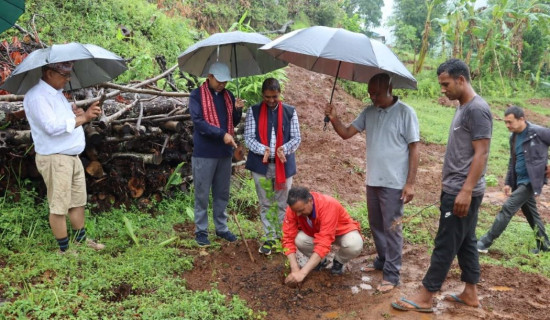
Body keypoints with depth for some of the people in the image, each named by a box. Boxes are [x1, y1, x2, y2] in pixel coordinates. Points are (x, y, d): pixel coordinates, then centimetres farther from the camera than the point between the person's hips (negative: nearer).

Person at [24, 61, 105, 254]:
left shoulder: (57, 93, 15)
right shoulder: (37, 97, -16)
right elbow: (53, 127, -26)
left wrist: (76, 112, 1)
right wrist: (83, 118, -19)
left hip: (72, 156, 10)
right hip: (54, 159, -10)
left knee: (78, 201, 16)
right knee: (59, 206, 0)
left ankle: (81, 240, 30)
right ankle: (64, 249, 12)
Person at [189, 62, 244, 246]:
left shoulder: (228, 96, 10)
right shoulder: (197, 95, -6)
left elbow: (233, 123, 14)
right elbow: (198, 122, -17)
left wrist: (238, 110, -7)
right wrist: (222, 134, -24)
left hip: (225, 152, 5)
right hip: (204, 153, -5)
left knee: (222, 194, 13)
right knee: (202, 194, 4)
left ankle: (221, 228, 25)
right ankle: (201, 231, 16)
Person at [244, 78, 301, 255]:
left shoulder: (290, 112, 4)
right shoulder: (254, 111, 2)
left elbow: (296, 138, 2)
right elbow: (248, 137, -3)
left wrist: (284, 149, -19)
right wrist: (263, 150, -21)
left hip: (283, 165, 0)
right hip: (261, 165, 0)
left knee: (283, 204, 8)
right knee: (266, 204, 9)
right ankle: (269, 238, 19)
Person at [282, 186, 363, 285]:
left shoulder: (328, 205, -39)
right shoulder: (294, 207, -26)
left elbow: (323, 243, -45)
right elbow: (288, 238, -23)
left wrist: (302, 272, -50)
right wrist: (295, 268, -36)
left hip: (342, 230, -3)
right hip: (315, 232, 3)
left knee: (355, 245, -36)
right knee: (299, 240, -29)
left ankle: (338, 262, -1)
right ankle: (320, 261, 3)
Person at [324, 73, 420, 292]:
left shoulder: (405, 113, -11)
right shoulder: (369, 112, 5)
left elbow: (414, 149, -10)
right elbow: (346, 133, 3)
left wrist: (410, 183, -14)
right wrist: (334, 119, -18)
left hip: (394, 183, -6)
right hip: (372, 181, 6)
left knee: (391, 228, 1)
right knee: (376, 225, 18)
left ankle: (392, 273, 12)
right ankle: (382, 260, 36)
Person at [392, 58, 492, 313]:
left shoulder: (477, 109, -16)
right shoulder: (463, 108, 14)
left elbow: (481, 154, -20)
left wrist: (466, 190, -23)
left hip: (462, 192, -10)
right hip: (455, 189, 10)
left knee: (445, 244, -3)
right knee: (466, 242, 15)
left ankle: (425, 297, 6)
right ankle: (471, 293, 25)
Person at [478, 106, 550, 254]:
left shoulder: (538, 132, -15)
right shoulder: (513, 137, 8)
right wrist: (508, 182, 14)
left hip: (531, 180, -8)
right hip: (520, 181, 8)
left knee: (508, 208, -11)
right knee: (530, 212, 17)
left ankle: (485, 242, -7)